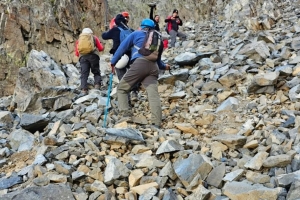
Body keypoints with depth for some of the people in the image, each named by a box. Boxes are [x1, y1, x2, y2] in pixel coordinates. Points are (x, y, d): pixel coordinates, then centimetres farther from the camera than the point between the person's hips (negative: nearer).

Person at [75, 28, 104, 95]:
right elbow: (101, 48, 17)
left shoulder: (79, 40, 27)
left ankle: (84, 89, -18)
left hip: (83, 57, 1)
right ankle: (97, 84, -16)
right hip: (93, 56, -1)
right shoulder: (94, 38, 24)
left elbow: (76, 53, 23)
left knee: (84, 74, -4)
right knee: (96, 72, 7)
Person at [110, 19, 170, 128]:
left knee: (121, 88, 7)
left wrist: (113, 62, 17)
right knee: (153, 94, -8)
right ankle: (157, 123, -21)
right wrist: (164, 66, 59)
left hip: (139, 64, -4)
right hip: (153, 67, 4)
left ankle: (125, 114, -9)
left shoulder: (136, 34, 20)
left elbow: (122, 47, 14)